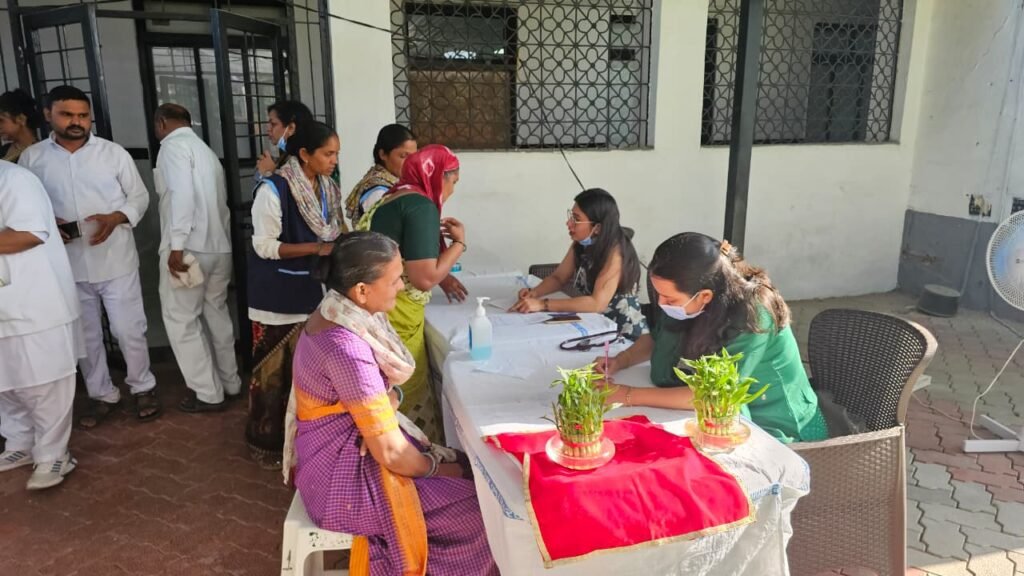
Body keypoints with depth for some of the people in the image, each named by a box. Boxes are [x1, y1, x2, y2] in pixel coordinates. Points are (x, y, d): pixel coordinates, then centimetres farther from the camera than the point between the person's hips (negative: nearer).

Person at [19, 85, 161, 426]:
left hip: (116, 260, -2)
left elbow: (139, 196, 2)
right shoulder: (32, 158, 1)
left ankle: (143, 387, 24)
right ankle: (101, 394, 31)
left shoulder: (114, 153, -3)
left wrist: (116, 218, -16)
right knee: (86, 335, 15)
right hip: (68, 264, 2)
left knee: (129, 330, 4)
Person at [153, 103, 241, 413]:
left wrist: (177, 245, -22)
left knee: (182, 320, 2)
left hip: (189, 247, -8)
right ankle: (230, 383, 25)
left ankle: (208, 393, 6)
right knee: (217, 314, 17)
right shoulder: (206, 150, 19)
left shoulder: (173, 145, -6)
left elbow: (182, 194, -20)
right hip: (219, 246, 8)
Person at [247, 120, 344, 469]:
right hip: (278, 297, -6)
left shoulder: (327, 189, 4)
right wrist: (318, 248, -25)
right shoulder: (274, 189, -17)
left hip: (312, 293, 6)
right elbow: (264, 246, -18)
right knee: (273, 371, 5)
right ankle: (265, 441, 21)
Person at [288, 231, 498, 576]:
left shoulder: (340, 313, -3)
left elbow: (380, 389, 10)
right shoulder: (346, 348, -31)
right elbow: (391, 453, -27)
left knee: (469, 473, 4)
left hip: (350, 446, 8)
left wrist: (390, 398, -12)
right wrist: (441, 468, -9)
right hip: (342, 474, -8)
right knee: (472, 505, -8)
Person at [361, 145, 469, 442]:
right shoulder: (421, 205, -16)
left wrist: (440, 276, 19)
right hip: (393, 318, -10)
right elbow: (424, 279, -20)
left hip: (384, 313, 10)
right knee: (409, 401, 3)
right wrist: (459, 243, -7)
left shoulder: (398, 197, 14)